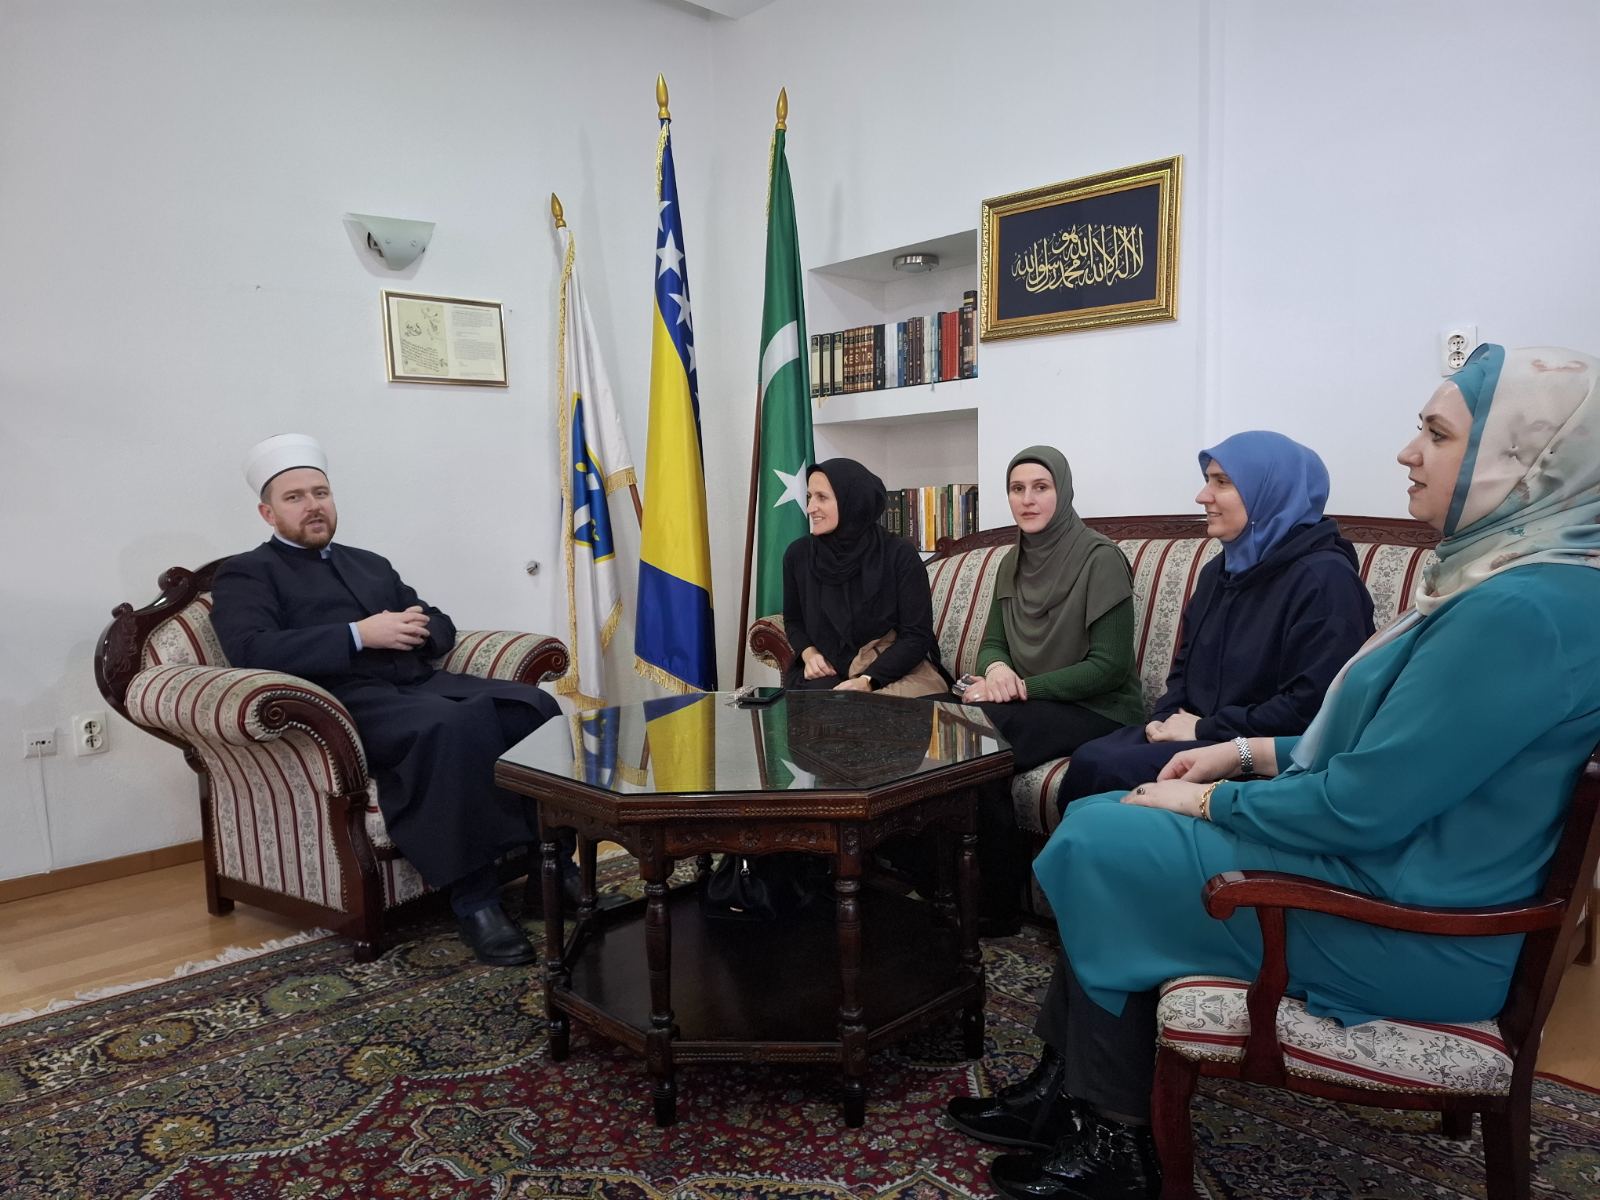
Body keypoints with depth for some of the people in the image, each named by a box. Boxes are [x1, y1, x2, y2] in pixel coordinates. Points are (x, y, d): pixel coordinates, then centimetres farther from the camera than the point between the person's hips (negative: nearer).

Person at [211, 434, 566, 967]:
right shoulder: (246, 573, 11)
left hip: (420, 682, 6)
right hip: (346, 702, -6)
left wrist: (418, 629, 1)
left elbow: (442, 623, 26)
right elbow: (252, 650, -9)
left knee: (533, 705, -23)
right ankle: (473, 898, -31)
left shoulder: (370, 563, 29)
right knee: (451, 726, -38)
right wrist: (359, 634, -14)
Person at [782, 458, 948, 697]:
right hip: (827, 674, 3)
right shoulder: (798, 554, 2)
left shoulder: (899, 554, -9)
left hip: (895, 671, -3)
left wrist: (867, 681, -21)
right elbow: (793, 620, 17)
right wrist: (809, 653, -5)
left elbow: (917, 635, -8)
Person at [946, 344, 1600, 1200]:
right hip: (1388, 868, 10)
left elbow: (1364, 805, -26)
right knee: (1098, 819, 5)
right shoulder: (1504, 579, 8)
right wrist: (1253, 753, 7)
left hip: (1408, 929, -10)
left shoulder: (1521, 611, -25)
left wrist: (1210, 800, -11)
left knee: (1100, 850, -6)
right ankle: (1066, 1089, 13)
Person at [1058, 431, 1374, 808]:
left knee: (1104, 770, -25)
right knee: (1088, 758, -19)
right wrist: (1164, 717, -1)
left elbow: (1311, 708, -22)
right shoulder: (1220, 570, 15)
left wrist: (1205, 728, -15)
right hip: (1200, 733, 8)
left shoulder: (1324, 578, -13)